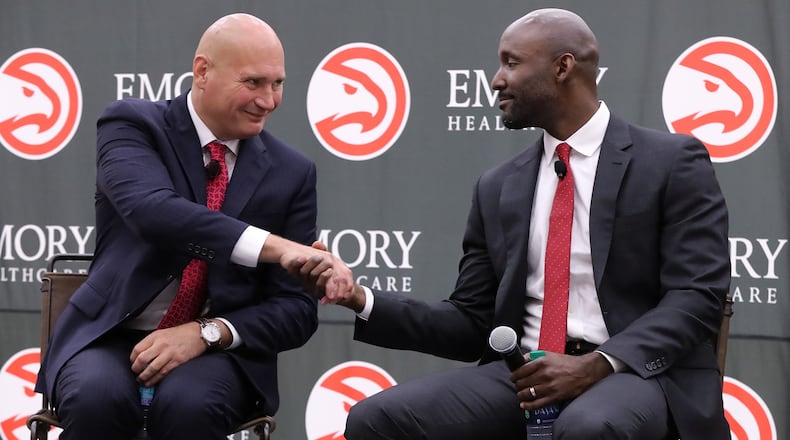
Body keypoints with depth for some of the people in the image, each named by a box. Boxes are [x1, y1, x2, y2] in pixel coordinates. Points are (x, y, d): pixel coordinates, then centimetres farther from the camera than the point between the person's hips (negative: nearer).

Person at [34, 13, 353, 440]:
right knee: (97, 398, -34)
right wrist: (277, 247, -36)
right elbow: (151, 211, -25)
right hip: (111, 336, -1)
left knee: (189, 405, -33)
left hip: (220, 351, 1)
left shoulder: (292, 172, 5)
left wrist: (206, 333, -15)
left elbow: (297, 310, 4)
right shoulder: (132, 124, -3)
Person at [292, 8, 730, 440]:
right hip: (525, 374, 5)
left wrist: (599, 365, -22)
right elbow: (472, 323, 14)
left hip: (639, 371, -4)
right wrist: (361, 300, 0)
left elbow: (698, 294, -8)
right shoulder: (498, 188, 15)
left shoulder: (674, 161, 0)